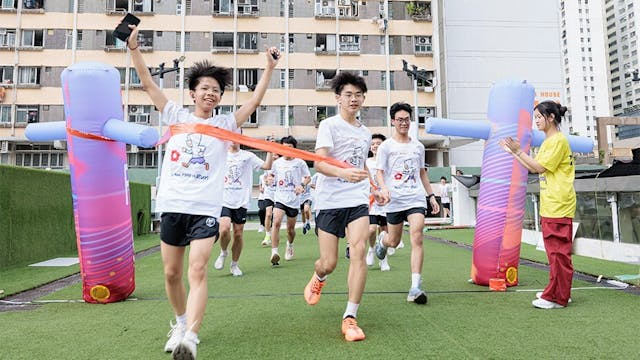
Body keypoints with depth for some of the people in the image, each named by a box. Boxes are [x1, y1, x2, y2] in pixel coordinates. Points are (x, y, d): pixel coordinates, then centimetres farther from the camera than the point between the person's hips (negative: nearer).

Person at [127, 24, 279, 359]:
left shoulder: (224, 124, 8)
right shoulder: (176, 116, 11)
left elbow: (254, 101, 1)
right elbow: (148, 83, 8)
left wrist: (269, 67, -3)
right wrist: (134, 47, 0)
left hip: (205, 209, -2)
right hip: (172, 206, 2)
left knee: (197, 271, -16)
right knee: (172, 273, 11)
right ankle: (181, 322, 34)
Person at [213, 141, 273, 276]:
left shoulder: (248, 156, 5)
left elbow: (267, 166, -1)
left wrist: (270, 150, -9)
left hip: (241, 202, 0)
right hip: (224, 201, 0)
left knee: (238, 234, 3)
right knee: (224, 229, -18)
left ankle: (234, 264, 21)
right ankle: (223, 253, 13)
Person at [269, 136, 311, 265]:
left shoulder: (300, 163, -1)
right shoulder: (277, 162, 6)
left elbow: (308, 177, 7)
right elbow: (272, 174, 23)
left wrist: (302, 185, -12)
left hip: (294, 200, 0)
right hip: (280, 198, 1)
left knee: (290, 228, 10)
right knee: (276, 222, -22)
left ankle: (290, 245, 42)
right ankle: (274, 252, -23)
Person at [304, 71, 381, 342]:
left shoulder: (366, 132, 15)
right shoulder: (329, 125, -4)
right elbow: (319, 163, -18)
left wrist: (374, 187, 27)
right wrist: (343, 172, -36)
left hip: (357, 201, 4)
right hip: (329, 200, -4)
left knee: (358, 251, -16)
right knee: (329, 263, 1)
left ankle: (350, 318, -4)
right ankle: (318, 278, 40)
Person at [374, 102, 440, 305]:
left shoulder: (418, 146, 13)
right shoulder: (386, 146, 2)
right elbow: (379, 172, -2)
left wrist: (431, 196, 18)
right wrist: (383, 188, -22)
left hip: (416, 199, 2)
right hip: (395, 201, -2)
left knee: (417, 238, -14)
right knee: (394, 242, 10)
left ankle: (415, 287, -14)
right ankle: (382, 239, 49)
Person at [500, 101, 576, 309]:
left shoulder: (558, 140, -11)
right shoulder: (547, 142, 19)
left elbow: (540, 167, -15)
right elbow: (534, 168, 18)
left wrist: (519, 151, -12)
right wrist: (513, 152, 17)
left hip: (559, 206, -10)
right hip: (549, 205, 10)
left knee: (558, 251, -5)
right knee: (554, 251, 15)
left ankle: (557, 298, 1)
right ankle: (557, 292, 24)